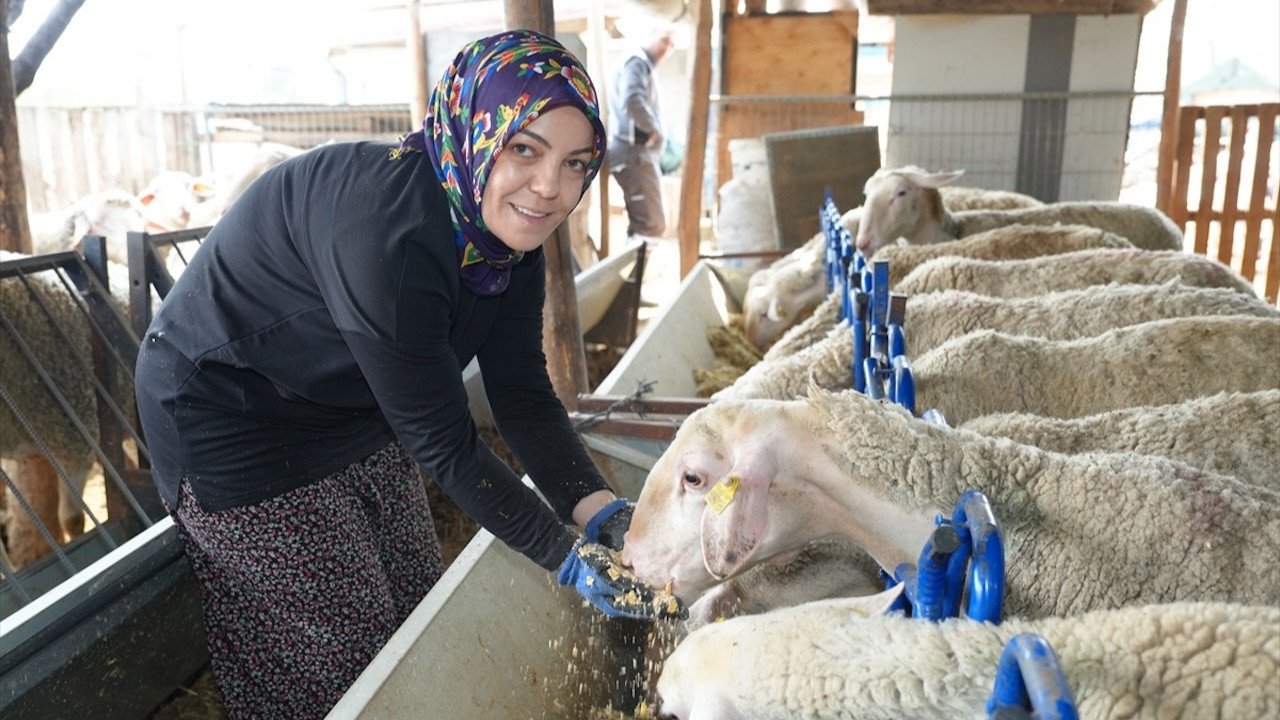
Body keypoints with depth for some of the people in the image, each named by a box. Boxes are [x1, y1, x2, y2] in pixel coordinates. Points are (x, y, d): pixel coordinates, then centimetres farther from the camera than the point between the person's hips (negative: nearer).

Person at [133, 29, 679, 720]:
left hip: (355, 416, 8)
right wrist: (568, 555, -27)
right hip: (232, 424, -7)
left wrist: (603, 514, -23)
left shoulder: (508, 231, -10)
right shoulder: (386, 228, -36)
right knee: (344, 660, 3)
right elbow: (442, 442, -31)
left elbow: (524, 398, -11)